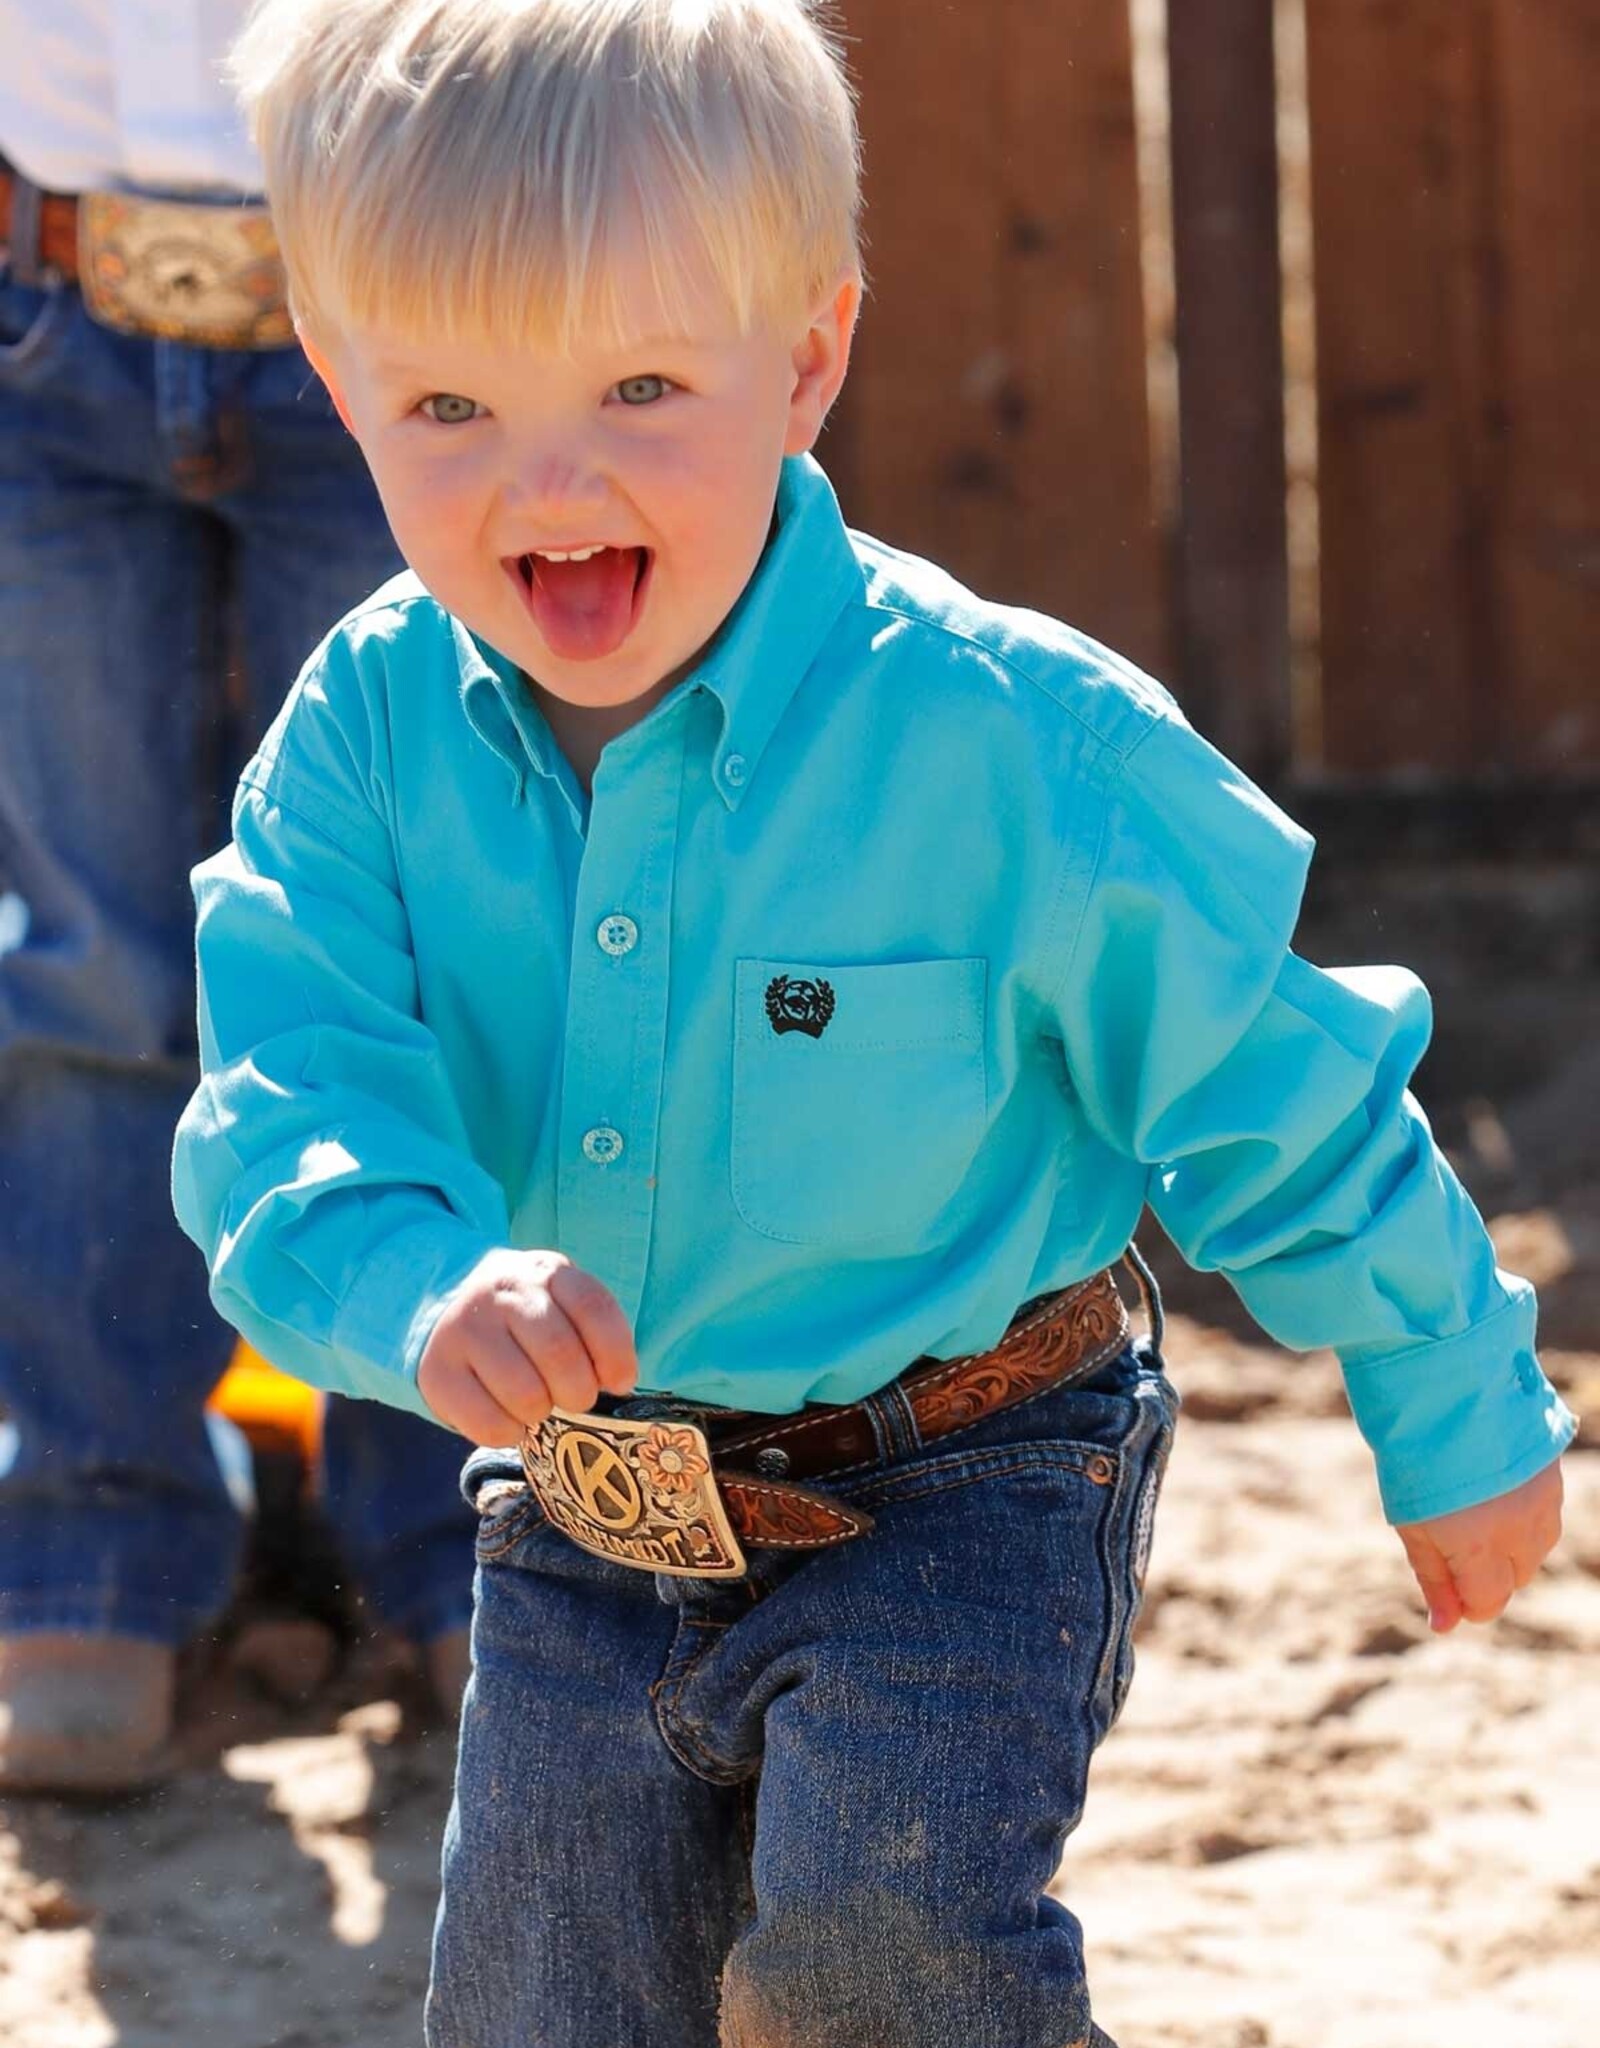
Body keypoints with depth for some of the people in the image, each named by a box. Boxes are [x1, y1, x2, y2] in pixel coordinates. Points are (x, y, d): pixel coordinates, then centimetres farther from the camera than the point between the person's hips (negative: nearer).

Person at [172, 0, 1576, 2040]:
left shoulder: (1010, 742, -19)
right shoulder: (367, 737, -9)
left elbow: (1277, 1102, -8)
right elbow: (291, 1122, -17)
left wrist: (1458, 1423, 3)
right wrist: (432, 1296, -40)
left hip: (956, 1494, -4)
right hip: (581, 1521, 5)